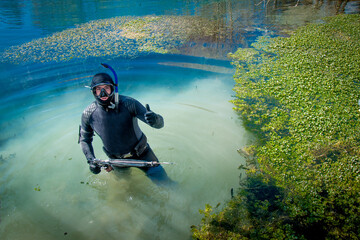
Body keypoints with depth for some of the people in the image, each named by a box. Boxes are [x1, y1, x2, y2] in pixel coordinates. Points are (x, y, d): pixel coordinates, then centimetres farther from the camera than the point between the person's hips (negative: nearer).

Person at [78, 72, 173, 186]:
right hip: (117, 159, 2)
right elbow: (84, 139, 2)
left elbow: (160, 123, -28)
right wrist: (90, 160, -13)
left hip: (141, 154, -2)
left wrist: (154, 119, -52)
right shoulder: (88, 114, -17)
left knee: (162, 181, 0)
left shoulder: (128, 103, -26)